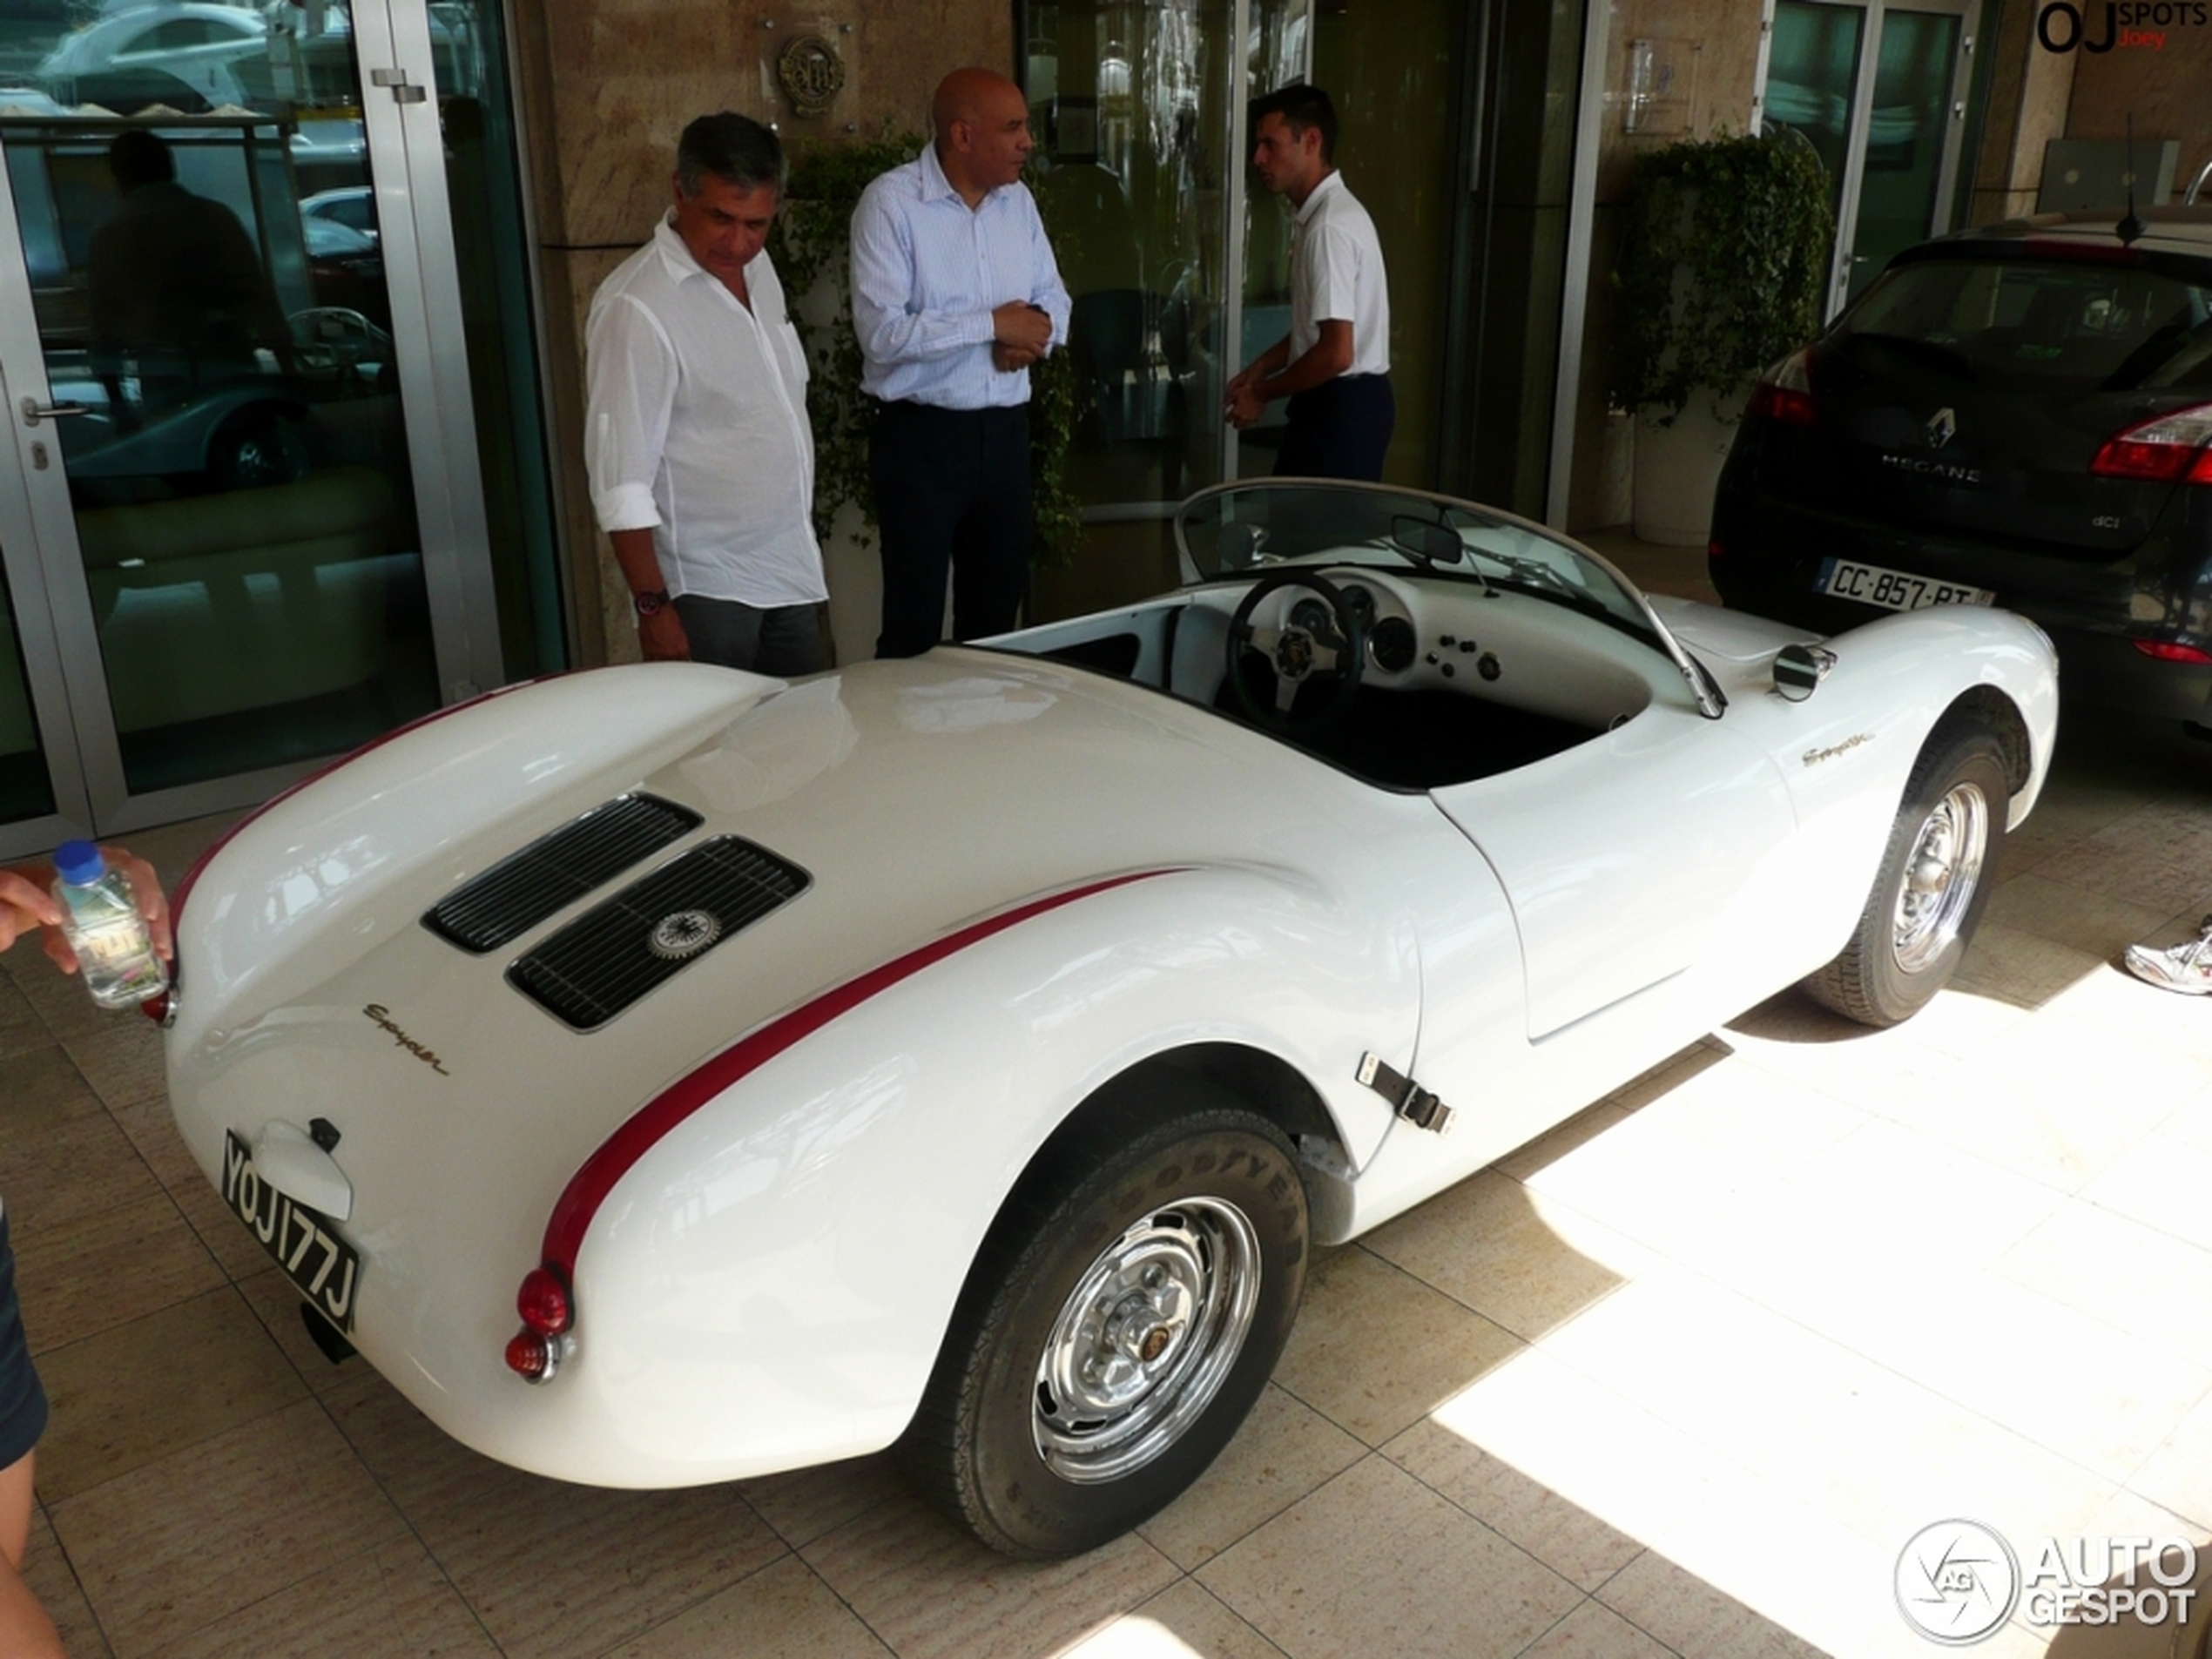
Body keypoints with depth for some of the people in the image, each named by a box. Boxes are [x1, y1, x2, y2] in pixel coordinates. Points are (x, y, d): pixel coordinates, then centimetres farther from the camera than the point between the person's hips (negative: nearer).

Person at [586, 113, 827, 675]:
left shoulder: (759, 268, 5)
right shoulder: (636, 307, -19)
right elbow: (620, 478, -19)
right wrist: (652, 605, -20)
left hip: (792, 571, 7)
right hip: (708, 588, -7)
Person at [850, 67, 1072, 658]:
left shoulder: (1018, 199, 8)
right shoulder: (891, 201, -12)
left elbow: (1053, 297, 15)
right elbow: (881, 330, -21)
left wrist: (1037, 331, -9)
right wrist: (992, 325, -19)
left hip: (1005, 430, 6)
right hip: (922, 434, -6)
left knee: (998, 605, 15)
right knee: (914, 617, 2)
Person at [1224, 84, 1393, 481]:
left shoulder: (1330, 226, -21)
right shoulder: (1322, 214, 12)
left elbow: (1337, 352, -26)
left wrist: (1263, 393, -13)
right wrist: (1260, 369, 13)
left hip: (1343, 408, -10)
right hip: (1338, 403, 10)